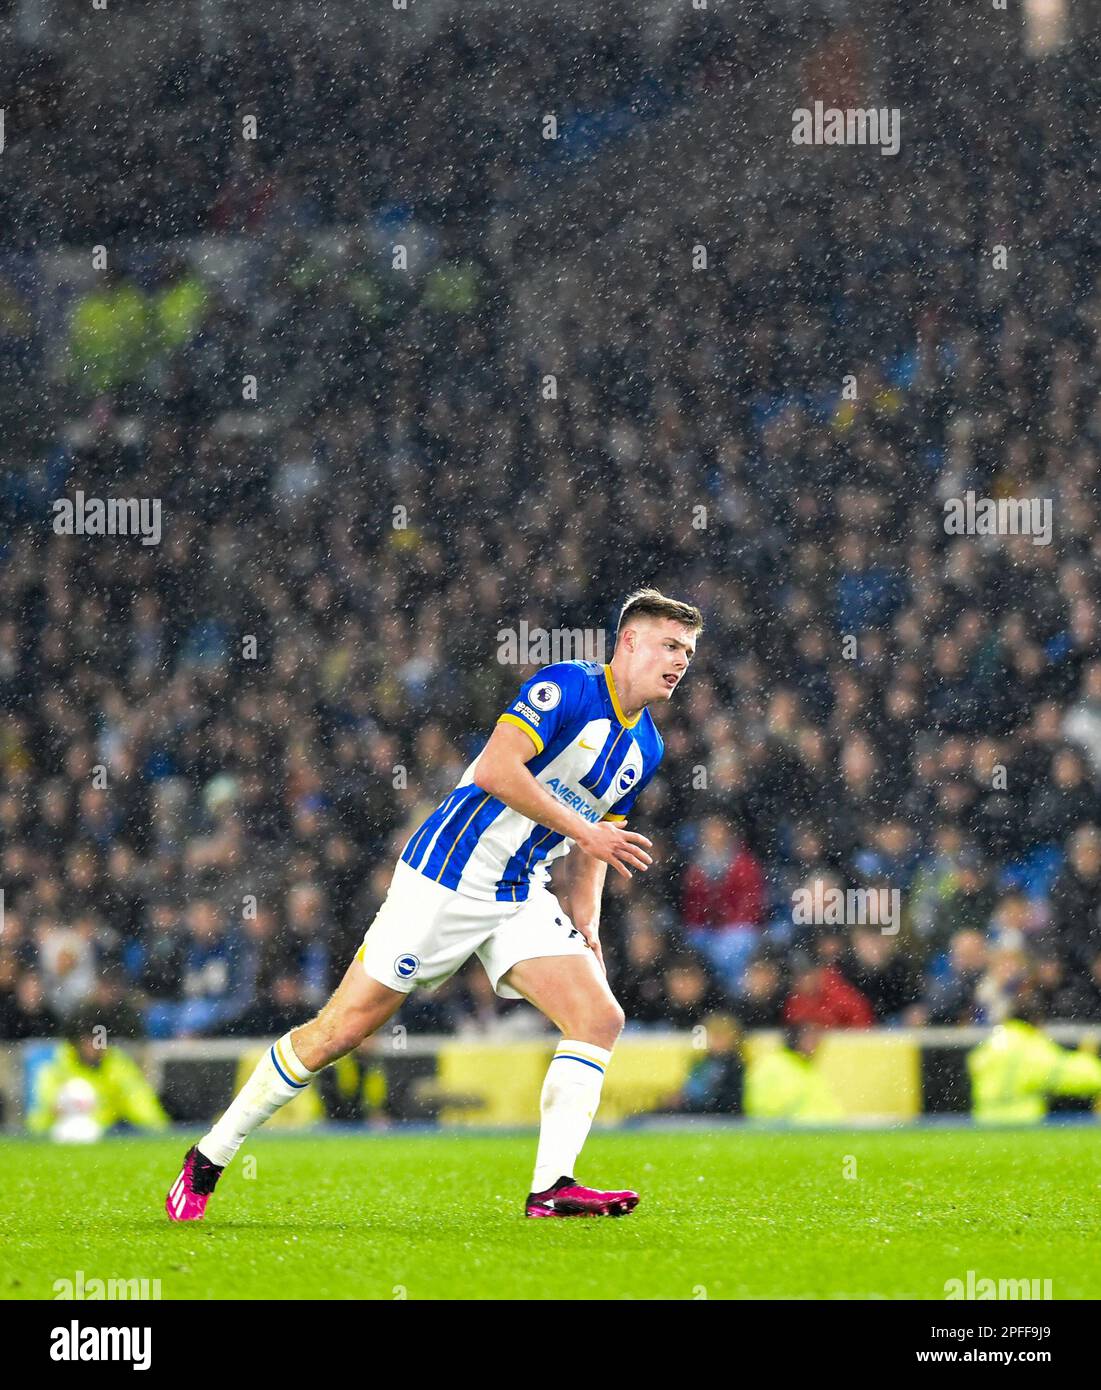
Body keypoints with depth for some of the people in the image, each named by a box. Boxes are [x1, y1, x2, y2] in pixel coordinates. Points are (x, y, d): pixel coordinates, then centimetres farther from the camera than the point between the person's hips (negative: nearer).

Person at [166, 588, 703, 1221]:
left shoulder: (645, 747, 11)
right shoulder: (566, 688, -14)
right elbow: (494, 769, -26)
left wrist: (585, 927, 9)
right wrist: (583, 830, -24)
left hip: (521, 897, 7)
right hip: (446, 877, -7)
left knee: (600, 1019, -12)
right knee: (342, 1028, -5)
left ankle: (551, 1188, -16)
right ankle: (210, 1158, 8)